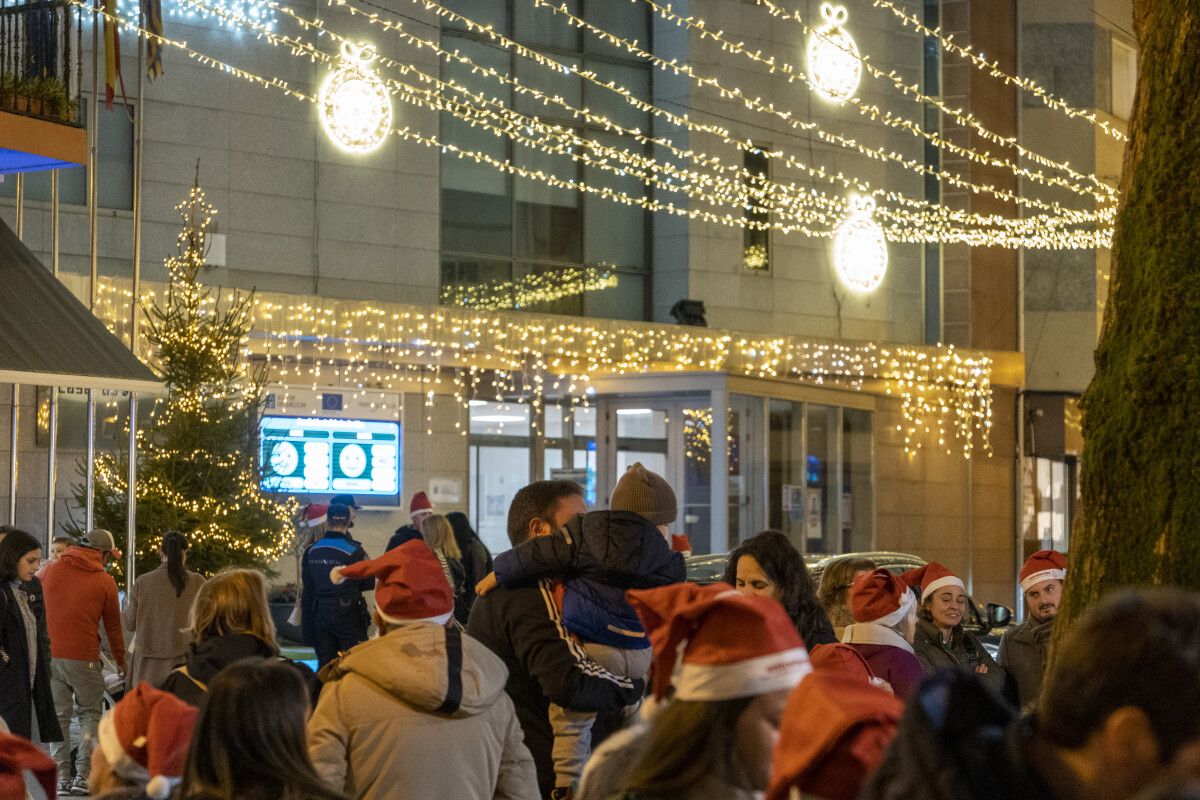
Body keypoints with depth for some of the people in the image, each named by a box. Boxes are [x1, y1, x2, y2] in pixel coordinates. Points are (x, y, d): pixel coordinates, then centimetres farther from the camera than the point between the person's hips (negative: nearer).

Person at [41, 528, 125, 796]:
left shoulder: (51, 571, 5)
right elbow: (113, 626, 6)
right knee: (90, 714, 10)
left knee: (59, 714, 11)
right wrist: (121, 661, 20)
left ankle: (61, 772, 11)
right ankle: (83, 774, 1)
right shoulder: (105, 581, -2)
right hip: (84, 658, -3)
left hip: (49, 655, 3)